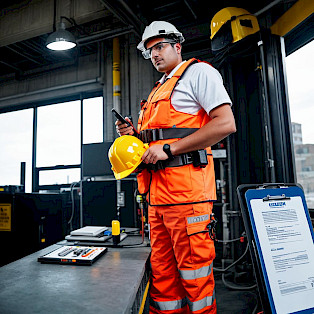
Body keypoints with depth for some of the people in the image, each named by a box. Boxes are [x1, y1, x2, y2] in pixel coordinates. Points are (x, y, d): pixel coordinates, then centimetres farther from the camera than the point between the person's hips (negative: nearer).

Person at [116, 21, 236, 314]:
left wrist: (169, 148, -14)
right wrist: (134, 135, 10)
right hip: (157, 192, 8)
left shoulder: (198, 72, 2)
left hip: (186, 189, -8)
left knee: (194, 274, 1)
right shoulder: (158, 90, 26)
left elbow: (226, 123, -12)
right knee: (162, 274, 14)